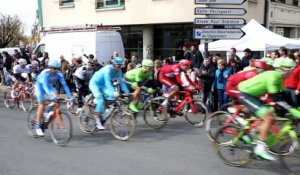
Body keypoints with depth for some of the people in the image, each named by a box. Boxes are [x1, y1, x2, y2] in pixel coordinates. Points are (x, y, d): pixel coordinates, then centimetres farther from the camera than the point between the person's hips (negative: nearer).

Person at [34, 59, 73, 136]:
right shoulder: (45, 73, -34)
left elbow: (64, 84, -25)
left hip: (50, 86, 4)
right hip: (40, 86, -4)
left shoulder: (59, 74, -22)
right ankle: (38, 127, -8)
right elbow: (45, 86, -44)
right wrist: (51, 95, -58)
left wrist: (69, 96, -34)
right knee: (42, 105, -15)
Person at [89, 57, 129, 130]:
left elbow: (121, 82, -11)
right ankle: (98, 121, -18)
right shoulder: (108, 69, -31)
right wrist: (114, 92, -52)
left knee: (112, 97, -14)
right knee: (100, 99, -25)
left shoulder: (118, 71, -11)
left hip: (103, 85, 7)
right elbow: (108, 82, -40)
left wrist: (127, 92, -22)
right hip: (94, 83, -7)